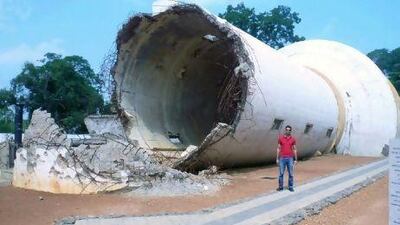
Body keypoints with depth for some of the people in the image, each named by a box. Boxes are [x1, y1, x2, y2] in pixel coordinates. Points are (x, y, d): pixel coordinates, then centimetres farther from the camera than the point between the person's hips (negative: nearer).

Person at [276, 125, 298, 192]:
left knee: (291, 174, 4)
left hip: (290, 158, 1)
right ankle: (280, 187, 12)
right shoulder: (280, 138, 1)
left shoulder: (293, 139, 3)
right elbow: (278, 149, 3)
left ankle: (290, 187, 14)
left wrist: (296, 160, 2)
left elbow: (294, 149, 6)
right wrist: (277, 159, 0)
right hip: (282, 158, -1)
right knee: (281, 173, 2)